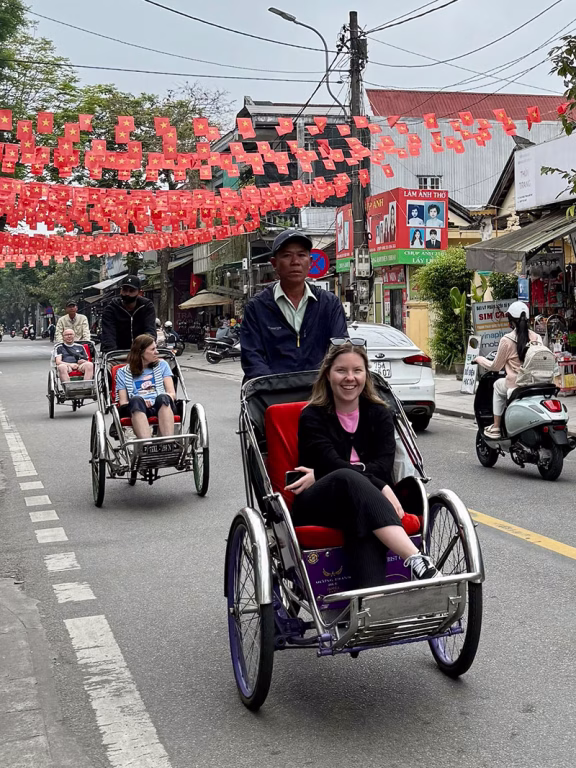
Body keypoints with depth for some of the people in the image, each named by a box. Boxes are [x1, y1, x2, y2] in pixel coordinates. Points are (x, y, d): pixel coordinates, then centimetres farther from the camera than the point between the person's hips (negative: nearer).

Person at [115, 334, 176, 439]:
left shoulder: (162, 365, 24)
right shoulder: (123, 372, 19)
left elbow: (172, 394, 15)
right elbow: (123, 403, 9)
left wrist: (165, 398, -10)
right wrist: (141, 403, -13)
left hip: (163, 407, 1)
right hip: (136, 410, -1)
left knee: (163, 398, -33)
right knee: (136, 400, -35)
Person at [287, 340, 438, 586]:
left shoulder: (379, 414, 11)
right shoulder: (312, 417, 4)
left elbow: (383, 466, -4)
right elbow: (333, 464, -12)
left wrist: (322, 475, -12)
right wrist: (382, 488, -24)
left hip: (366, 505, 2)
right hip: (316, 507, -2)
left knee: (362, 522, -35)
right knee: (348, 479, -36)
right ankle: (417, 562, -48)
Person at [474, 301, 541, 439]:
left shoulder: (507, 340, -9)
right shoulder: (537, 338, 3)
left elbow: (495, 366, 2)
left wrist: (480, 359, 21)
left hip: (516, 386, -4)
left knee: (498, 385, 25)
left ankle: (496, 427, 20)